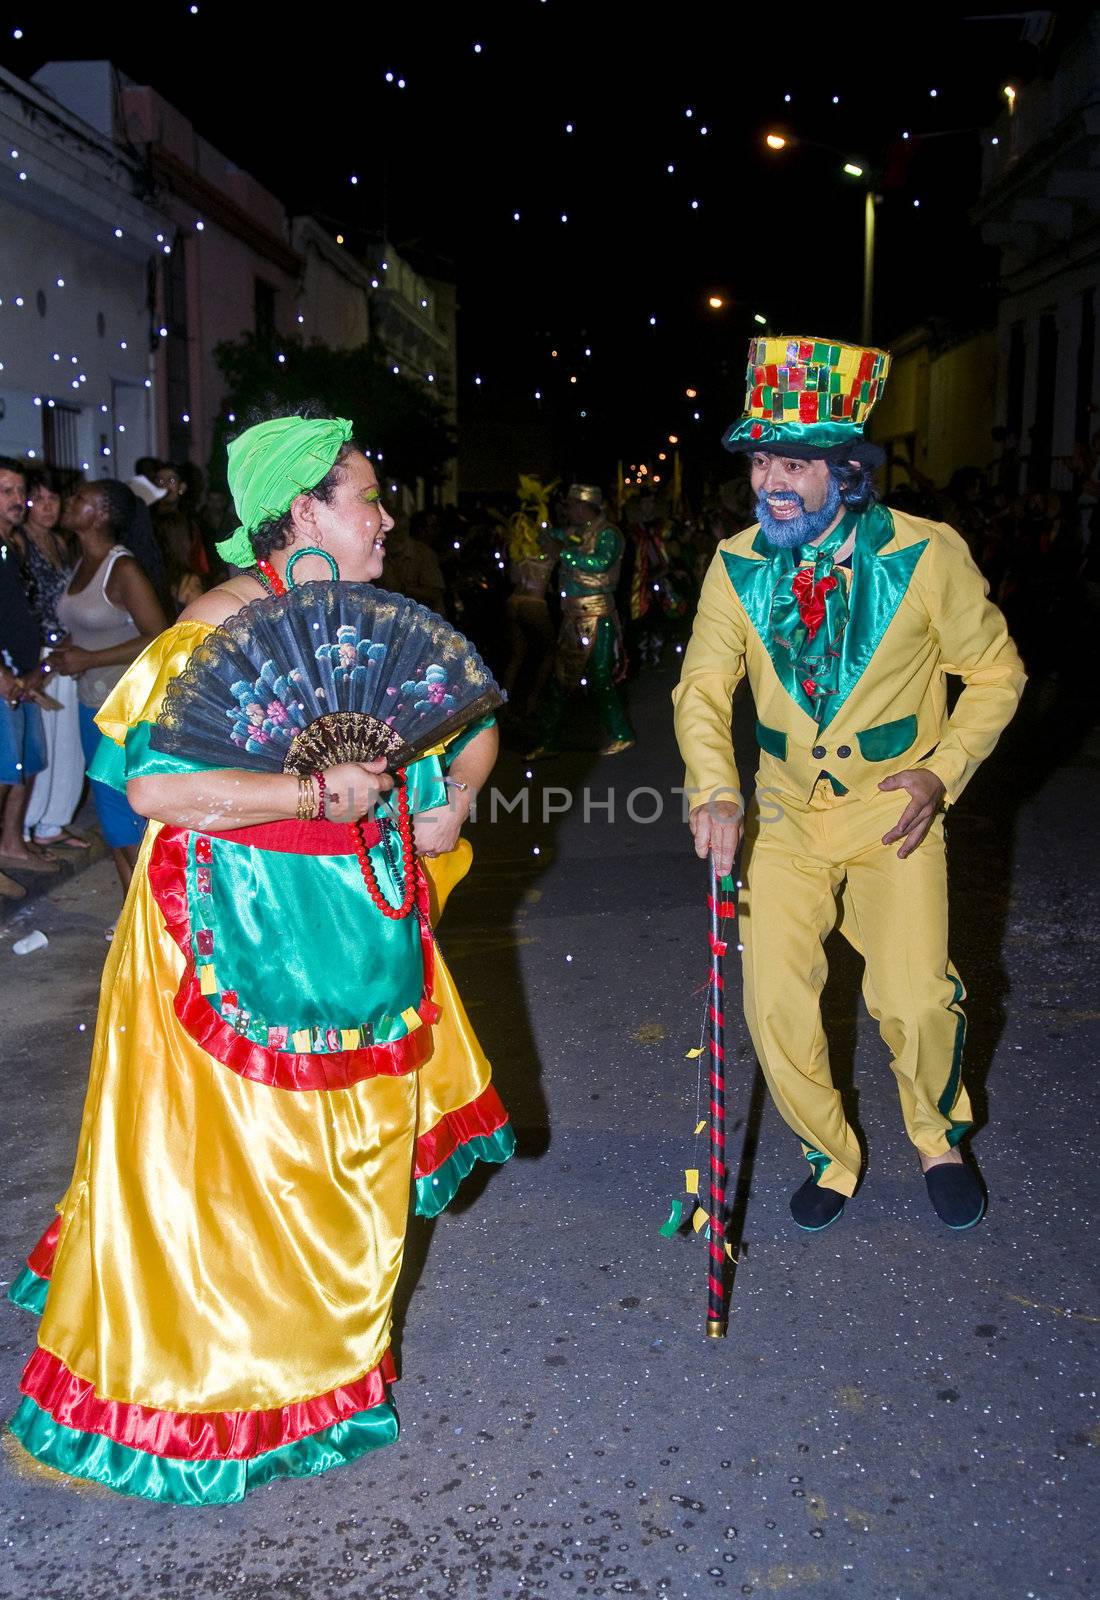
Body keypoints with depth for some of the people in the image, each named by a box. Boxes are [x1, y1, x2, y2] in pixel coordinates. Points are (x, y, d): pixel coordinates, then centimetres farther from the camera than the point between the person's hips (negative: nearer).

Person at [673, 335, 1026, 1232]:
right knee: (775, 1003, -2)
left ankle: (941, 1140, 22)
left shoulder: (927, 555, -13)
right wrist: (715, 792, -20)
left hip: (894, 809, -2)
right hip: (786, 812, 3)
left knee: (916, 1000, -12)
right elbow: (703, 688, -2)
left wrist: (943, 772, -13)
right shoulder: (737, 568, -6)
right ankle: (831, 1157, 27)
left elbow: (995, 672, -1)